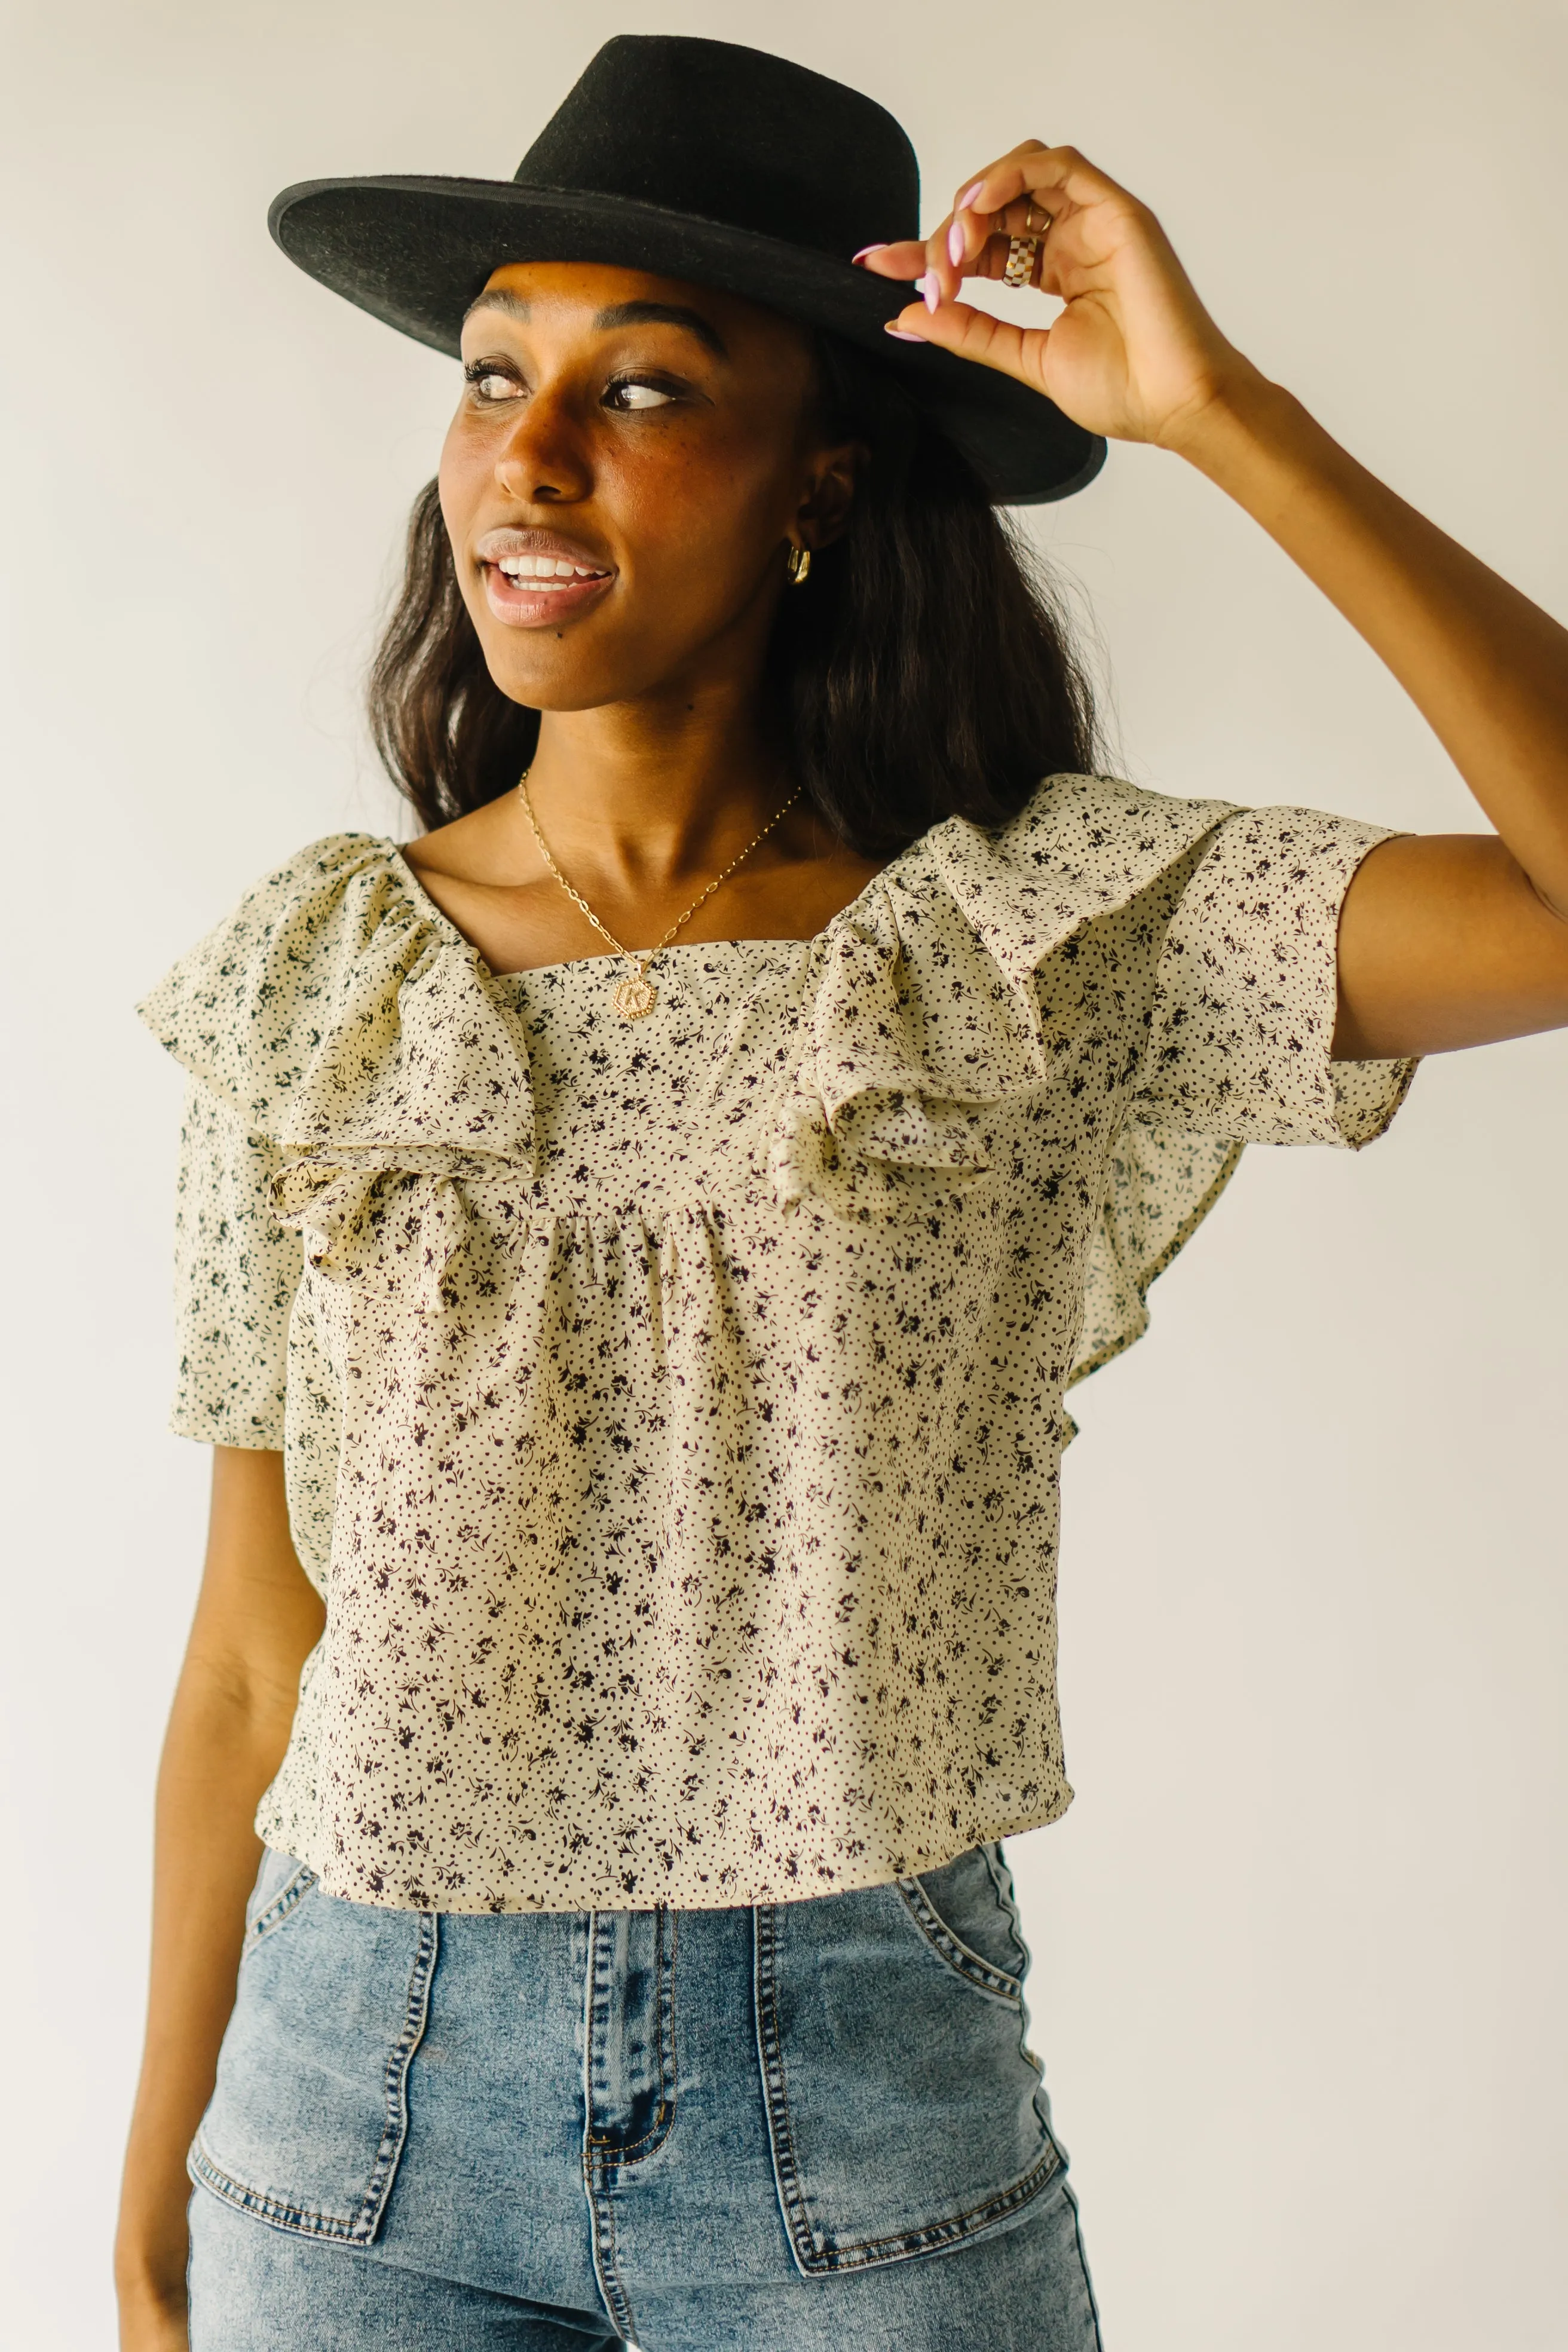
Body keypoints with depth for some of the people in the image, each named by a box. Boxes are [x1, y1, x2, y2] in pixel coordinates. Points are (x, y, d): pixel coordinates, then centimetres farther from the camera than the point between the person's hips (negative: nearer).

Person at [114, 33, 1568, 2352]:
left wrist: (1215, 408, -21)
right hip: (360, 2085, 2)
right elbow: (254, 1653, 2)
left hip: (872, 2115, -1)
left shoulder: (1041, 936, -7)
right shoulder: (313, 983, -2)